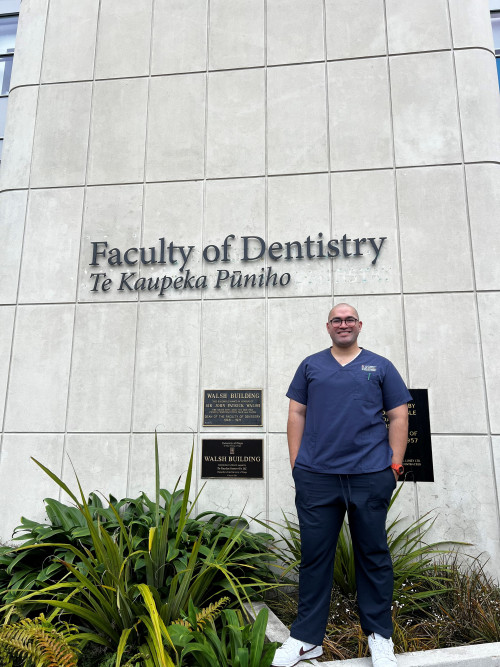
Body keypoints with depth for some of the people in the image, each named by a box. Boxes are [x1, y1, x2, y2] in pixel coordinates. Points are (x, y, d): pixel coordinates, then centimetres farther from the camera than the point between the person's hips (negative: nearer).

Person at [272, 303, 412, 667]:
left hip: (370, 476, 0)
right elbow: (297, 414, 9)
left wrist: (395, 464, -1)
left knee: (373, 554, 11)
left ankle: (380, 636, 30)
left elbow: (398, 417, 7)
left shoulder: (380, 366, 10)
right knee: (315, 555, 8)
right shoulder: (311, 365, 11)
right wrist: (296, 463, 3)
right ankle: (306, 638, 23)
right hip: (316, 476, 1)